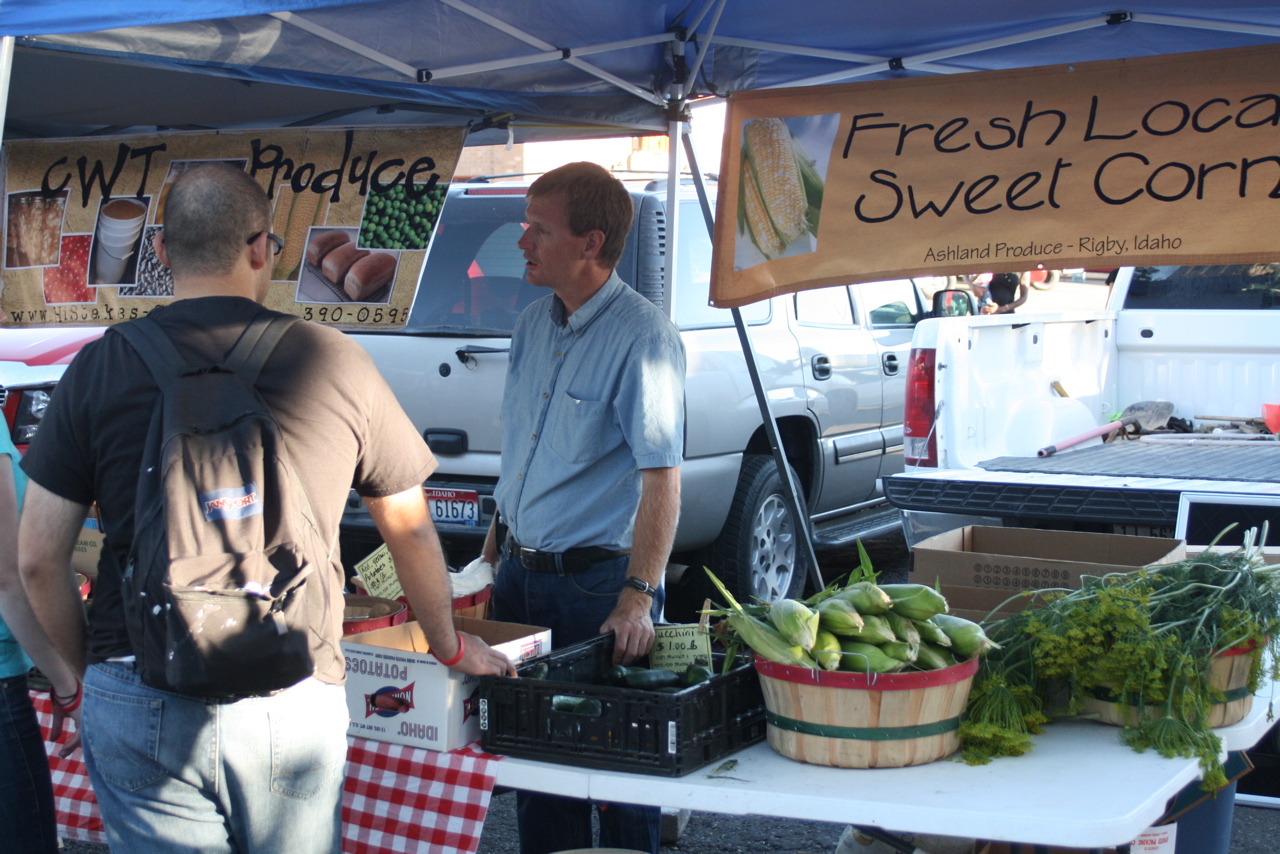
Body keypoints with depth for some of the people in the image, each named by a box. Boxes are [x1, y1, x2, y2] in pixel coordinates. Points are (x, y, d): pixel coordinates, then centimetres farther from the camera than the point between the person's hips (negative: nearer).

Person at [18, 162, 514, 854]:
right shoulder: (333, 362, 0)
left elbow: (38, 561, 1)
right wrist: (451, 648, 26)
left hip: (138, 711, 0)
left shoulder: (100, 369, 0)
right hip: (294, 705, 0)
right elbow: (410, 530, 10)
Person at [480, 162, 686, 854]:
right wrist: (494, 548, 17)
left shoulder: (641, 336, -16)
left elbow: (661, 474, -22)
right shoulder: (532, 325, 8)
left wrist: (638, 595, -29)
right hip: (520, 572, 7)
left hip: (597, 580, -7)